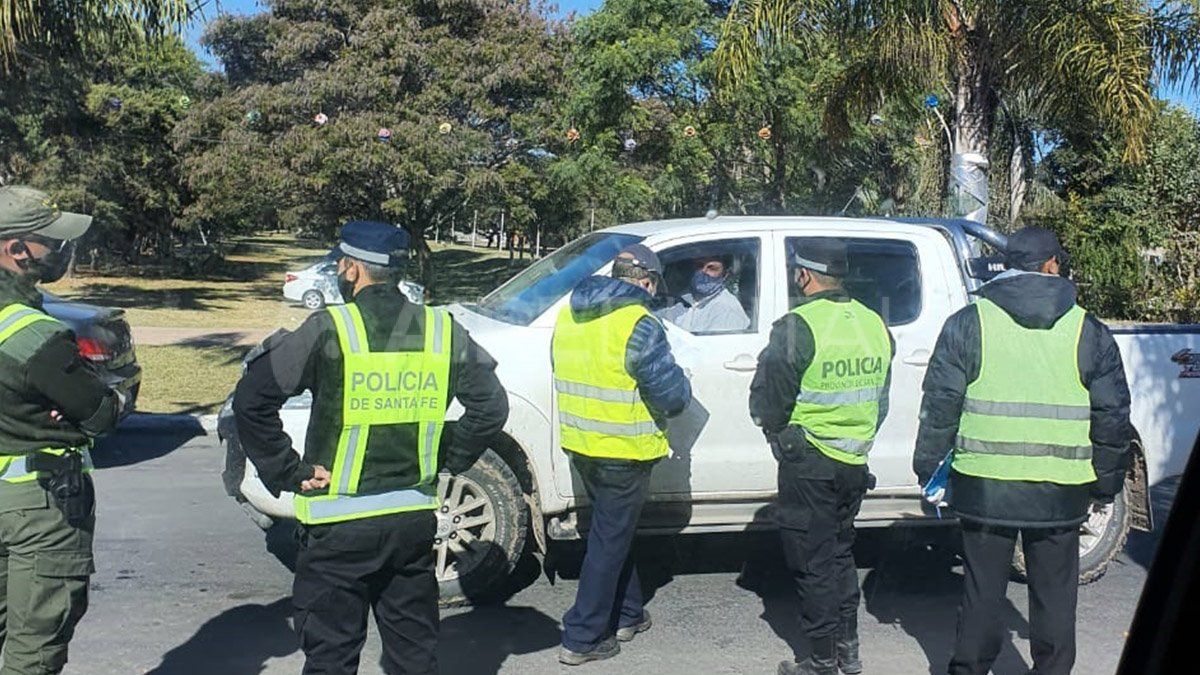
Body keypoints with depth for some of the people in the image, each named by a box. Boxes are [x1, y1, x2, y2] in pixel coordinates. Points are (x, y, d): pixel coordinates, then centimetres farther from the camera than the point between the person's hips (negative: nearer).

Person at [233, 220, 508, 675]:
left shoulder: (330, 330, -13)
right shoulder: (442, 331, -1)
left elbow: (252, 399, -16)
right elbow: (491, 405, 2)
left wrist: (287, 472, -8)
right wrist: (447, 461, 8)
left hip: (340, 522, -4)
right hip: (416, 519, 4)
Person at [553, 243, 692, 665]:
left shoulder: (569, 315, 5)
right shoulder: (638, 324, -18)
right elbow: (673, 396, -17)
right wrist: (683, 384, 4)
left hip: (580, 446, 8)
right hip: (623, 453, -7)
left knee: (611, 532, 22)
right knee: (609, 542, 4)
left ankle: (625, 615, 35)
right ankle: (582, 639, 12)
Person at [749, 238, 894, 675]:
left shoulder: (797, 327, -18)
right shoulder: (874, 324, 5)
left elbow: (766, 404, -13)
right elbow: (880, 397, 14)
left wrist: (776, 430, 6)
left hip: (809, 463, -7)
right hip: (856, 463, 7)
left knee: (813, 561, 5)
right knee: (841, 553, 21)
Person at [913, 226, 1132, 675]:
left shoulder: (968, 323, -2)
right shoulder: (1088, 331, 2)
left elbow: (940, 402, -2)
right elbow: (1112, 416, 5)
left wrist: (927, 466, 9)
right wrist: (1105, 486, 15)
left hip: (985, 486, 0)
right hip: (1060, 493, 1)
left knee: (983, 588, 11)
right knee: (1054, 594, 13)